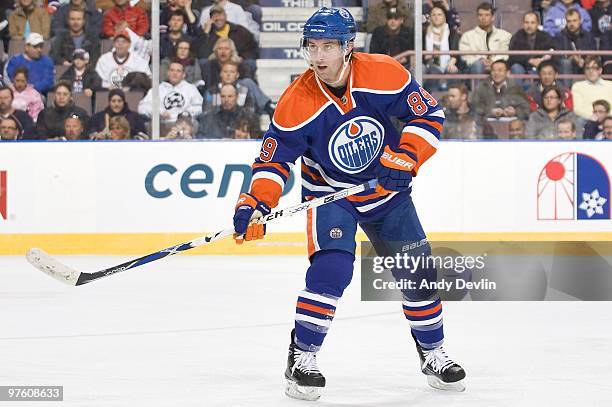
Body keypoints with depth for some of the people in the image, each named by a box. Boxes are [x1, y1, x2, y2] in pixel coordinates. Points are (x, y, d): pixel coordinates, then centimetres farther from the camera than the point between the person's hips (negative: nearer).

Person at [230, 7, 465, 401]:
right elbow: (275, 159, -15)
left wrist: (406, 157, -25)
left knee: (418, 272, 3)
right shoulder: (297, 102, -22)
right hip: (330, 192, -2)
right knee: (332, 268, -24)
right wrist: (255, 203, -30)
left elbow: (430, 115, -12)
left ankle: (433, 353, 24)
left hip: (388, 188, 2)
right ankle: (302, 357, -12)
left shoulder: (385, 74, -21)